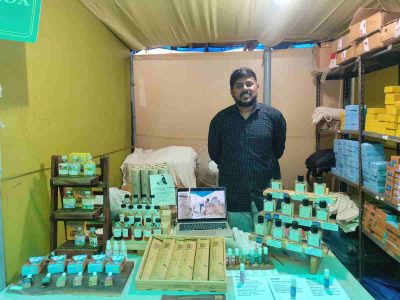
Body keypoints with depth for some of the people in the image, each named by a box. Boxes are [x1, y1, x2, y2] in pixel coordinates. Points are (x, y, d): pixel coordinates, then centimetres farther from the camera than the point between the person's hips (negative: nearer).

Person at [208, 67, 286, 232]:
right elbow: (214, 153, 10)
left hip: (267, 195, 0)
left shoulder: (274, 116, -3)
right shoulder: (220, 119, -1)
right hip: (234, 197, 1)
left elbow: (279, 150, 10)